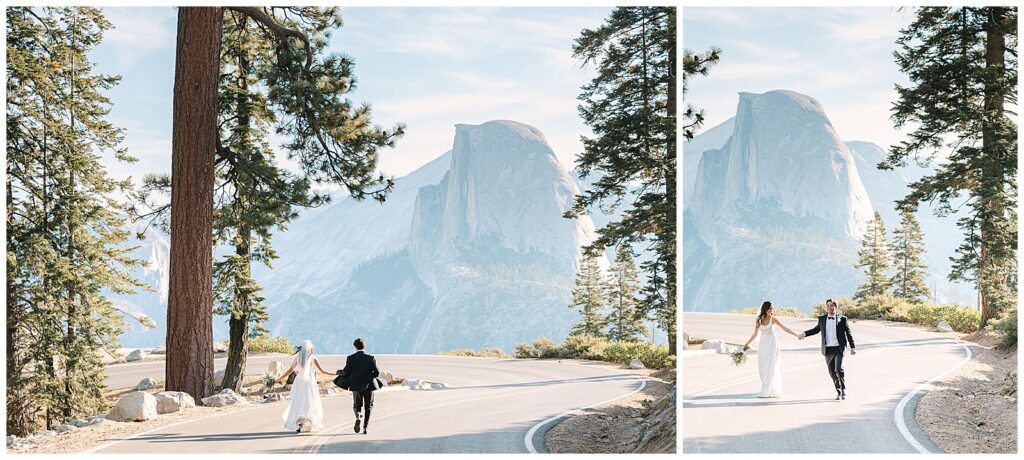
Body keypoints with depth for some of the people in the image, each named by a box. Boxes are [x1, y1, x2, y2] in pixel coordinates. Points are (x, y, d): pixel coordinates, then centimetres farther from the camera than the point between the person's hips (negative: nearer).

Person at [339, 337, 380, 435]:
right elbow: (377, 373, -4)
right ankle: (365, 427, 4)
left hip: (356, 386, 0)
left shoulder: (350, 358, -6)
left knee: (357, 405, 17)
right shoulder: (371, 358, -5)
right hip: (369, 385, 0)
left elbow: (346, 373, -5)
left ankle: (358, 417, -14)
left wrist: (339, 372, 16)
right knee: (368, 407, 12)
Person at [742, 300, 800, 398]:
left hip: (772, 344, -4)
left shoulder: (773, 319, -6)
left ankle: (767, 392, -9)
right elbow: (755, 334, 13)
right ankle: (771, 390, 12)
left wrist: (796, 335, -14)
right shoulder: (758, 320, 3)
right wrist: (747, 343, 15)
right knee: (762, 368, 2)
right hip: (763, 345, 4)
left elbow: (784, 328, -7)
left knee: (770, 367, -8)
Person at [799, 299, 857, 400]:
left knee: (839, 369, -17)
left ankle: (843, 389, 3)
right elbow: (816, 329, 24)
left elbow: (849, 333, 5)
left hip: (839, 349, -4)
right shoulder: (822, 319, 9)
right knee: (832, 372, 7)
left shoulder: (842, 319, 1)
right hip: (827, 349, 4)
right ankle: (838, 392, 22)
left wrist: (853, 347, 2)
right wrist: (805, 334, 10)